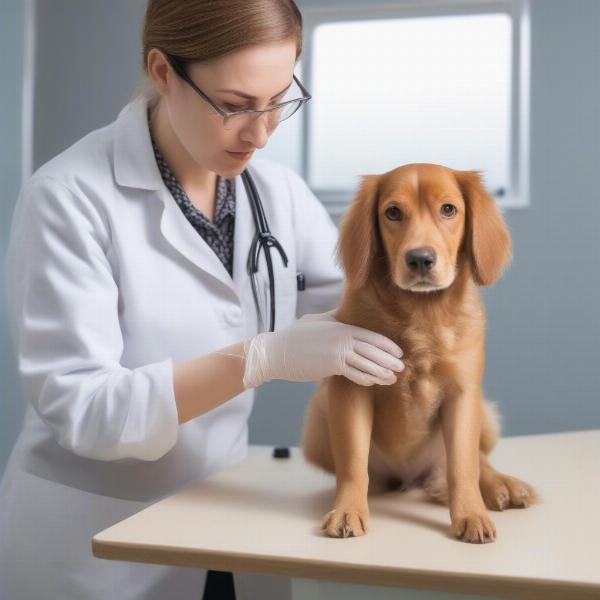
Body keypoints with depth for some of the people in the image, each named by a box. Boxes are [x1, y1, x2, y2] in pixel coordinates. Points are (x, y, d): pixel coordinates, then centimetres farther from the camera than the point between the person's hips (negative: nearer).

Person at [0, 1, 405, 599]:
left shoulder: (276, 190, -3)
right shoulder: (69, 197, -18)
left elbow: (359, 304, 5)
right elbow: (77, 407, -22)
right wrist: (263, 358, -31)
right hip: (92, 544, -4)